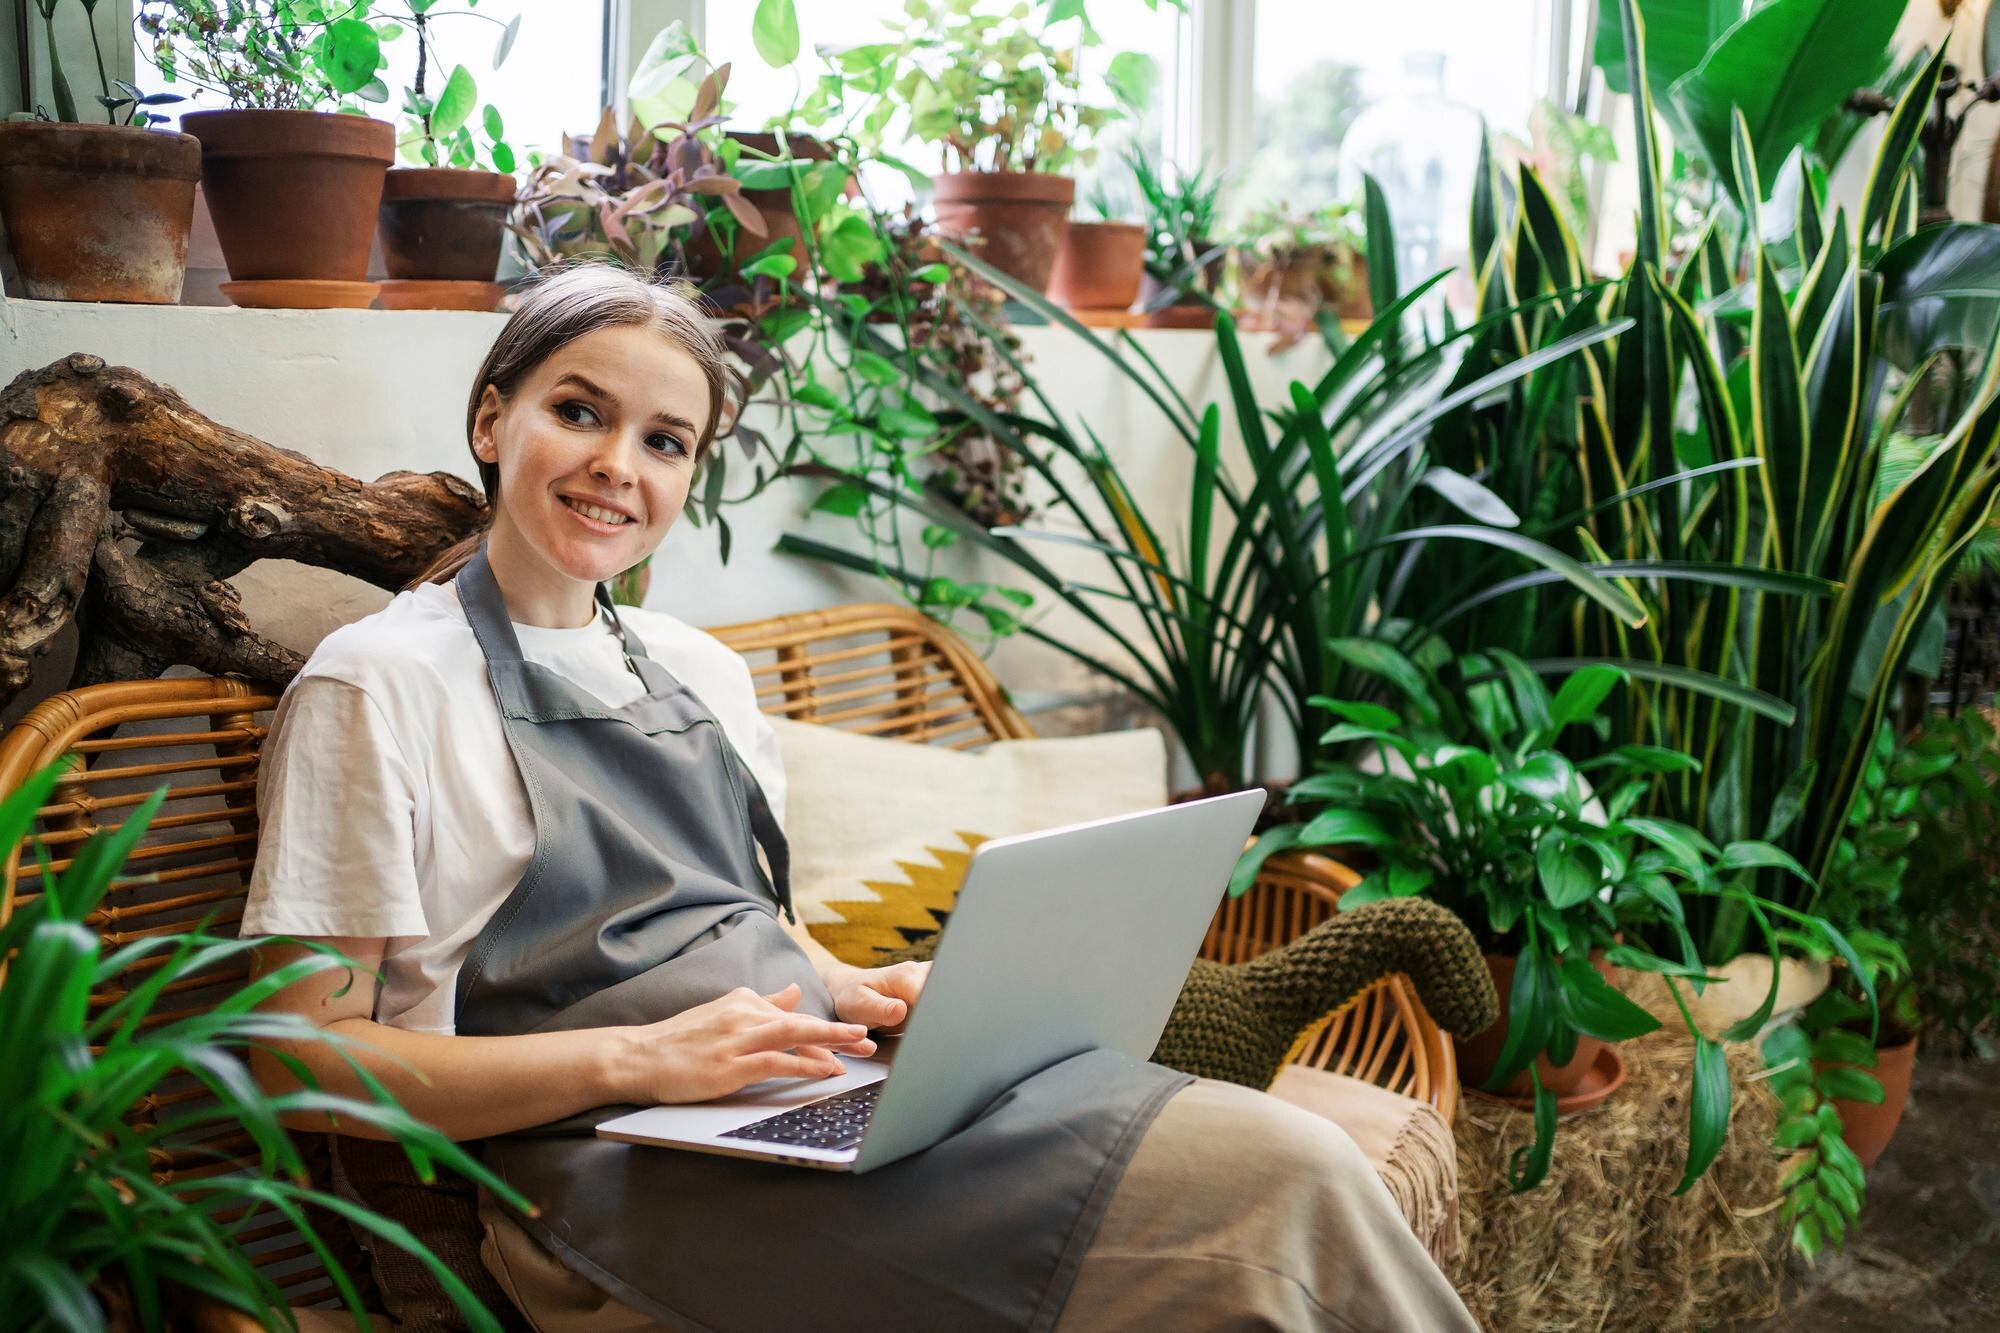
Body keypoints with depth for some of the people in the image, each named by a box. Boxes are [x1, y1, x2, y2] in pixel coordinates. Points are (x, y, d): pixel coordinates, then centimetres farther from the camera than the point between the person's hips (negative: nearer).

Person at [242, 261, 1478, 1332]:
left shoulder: (700, 669, 19)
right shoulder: (379, 685, -2)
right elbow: (303, 1056, -6)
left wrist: (861, 991, 2)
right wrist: (636, 1057, -17)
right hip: (629, 1164, -7)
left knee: (1291, 1162, -18)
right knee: (1264, 1194, -24)